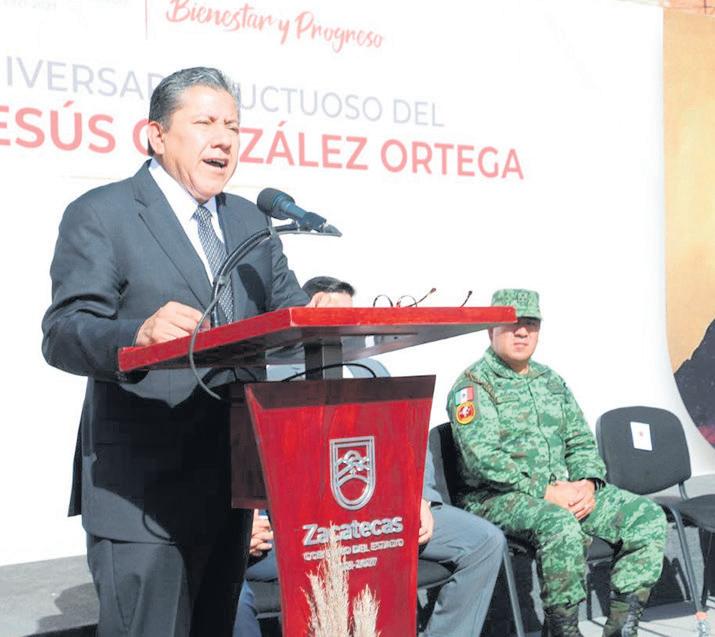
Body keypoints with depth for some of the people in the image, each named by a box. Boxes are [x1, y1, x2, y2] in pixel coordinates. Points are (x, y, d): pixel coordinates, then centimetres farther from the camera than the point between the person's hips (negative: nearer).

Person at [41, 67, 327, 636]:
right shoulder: (101, 214, -5)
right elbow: (63, 334, -15)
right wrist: (139, 334, -37)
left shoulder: (251, 222, 15)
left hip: (231, 480, 7)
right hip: (142, 488, -6)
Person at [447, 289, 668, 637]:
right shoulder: (473, 384, -5)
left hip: (564, 492, 7)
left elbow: (581, 440, 18)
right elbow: (483, 458, -17)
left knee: (648, 517, -7)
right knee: (560, 524, -37)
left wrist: (588, 483, -4)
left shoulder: (550, 380, 19)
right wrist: (545, 492, -20)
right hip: (497, 498, -7)